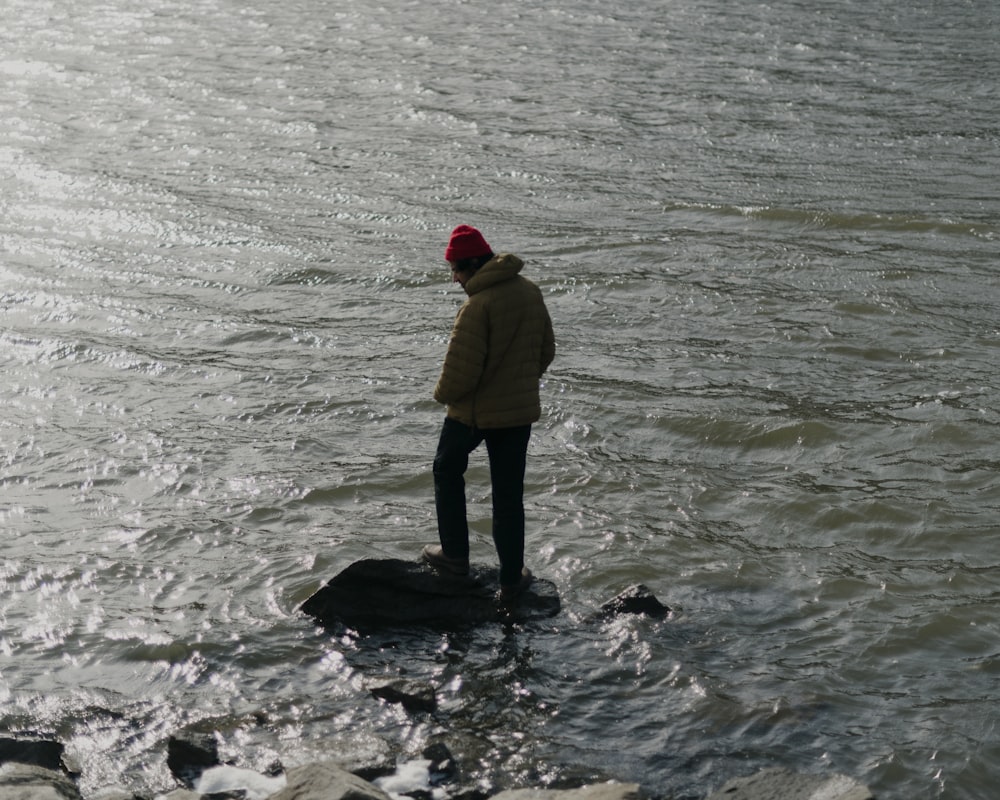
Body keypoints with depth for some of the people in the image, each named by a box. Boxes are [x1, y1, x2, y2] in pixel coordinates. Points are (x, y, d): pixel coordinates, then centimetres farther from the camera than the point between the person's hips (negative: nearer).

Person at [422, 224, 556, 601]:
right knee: (509, 493, 13)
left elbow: (461, 370, -24)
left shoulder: (478, 306, -24)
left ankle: (455, 553, 24)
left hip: (473, 411, -6)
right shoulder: (530, 292, 0)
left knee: (448, 471, 21)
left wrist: (444, 394, -3)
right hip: (521, 410, 6)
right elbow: (546, 352, 10)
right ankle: (511, 578, 16)